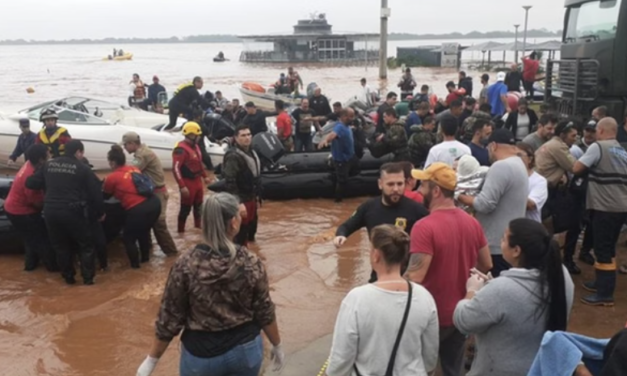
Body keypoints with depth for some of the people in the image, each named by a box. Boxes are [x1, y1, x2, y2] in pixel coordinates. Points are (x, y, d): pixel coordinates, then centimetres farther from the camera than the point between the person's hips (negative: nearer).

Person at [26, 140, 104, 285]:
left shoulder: (48, 165, 11)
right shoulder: (82, 168, -2)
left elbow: (30, 183, 13)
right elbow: (95, 192, -2)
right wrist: (100, 212, 10)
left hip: (51, 211, 4)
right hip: (73, 212, -4)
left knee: (61, 246, 18)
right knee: (85, 245, 11)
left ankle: (68, 277, 24)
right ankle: (88, 277, 10)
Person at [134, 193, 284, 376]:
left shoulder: (185, 265, -19)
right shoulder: (251, 263, -16)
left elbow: (169, 319, -12)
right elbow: (265, 312, -7)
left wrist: (151, 360, 1)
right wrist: (277, 345, 10)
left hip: (202, 354, -1)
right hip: (246, 349, 1)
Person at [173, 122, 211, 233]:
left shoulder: (195, 146, 9)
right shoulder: (181, 149, -21)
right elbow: (176, 168, -27)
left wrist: (205, 176, 23)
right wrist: (182, 186, -30)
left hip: (197, 181, 9)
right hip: (188, 183, -9)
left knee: (199, 206, 20)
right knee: (186, 208, -1)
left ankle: (198, 226, 37)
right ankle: (181, 231, 12)